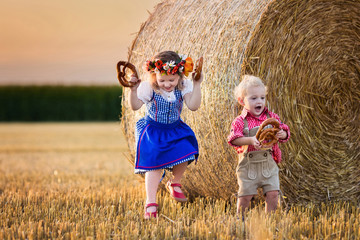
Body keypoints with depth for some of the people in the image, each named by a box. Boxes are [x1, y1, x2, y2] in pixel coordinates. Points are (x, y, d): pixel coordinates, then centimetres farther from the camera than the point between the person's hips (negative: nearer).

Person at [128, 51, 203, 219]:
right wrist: (133, 90, -35)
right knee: (154, 165, -14)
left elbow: (193, 106, -21)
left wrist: (197, 85, -27)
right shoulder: (148, 88, -17)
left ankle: (175, 184, 15)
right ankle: (150, 203, -10)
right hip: (152, 131, -3)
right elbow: (135, 106, -20)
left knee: (185, 152, -17)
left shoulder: (184, 87, -10)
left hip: (175, 129, 3)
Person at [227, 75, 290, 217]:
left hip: (269, 164, 3)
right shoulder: (240, 121, -6)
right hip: (248, 164, -3)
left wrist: (282, 134, -20)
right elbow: (234, 139, -18)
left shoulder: (271, 117, 5)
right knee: (245, 195, 2)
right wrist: (251, 140, -33)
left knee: (273, 193, -2)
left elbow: (285, 133, 5)